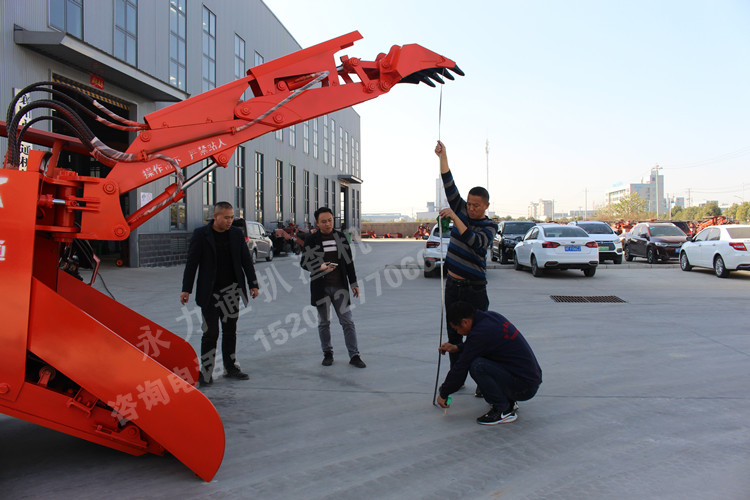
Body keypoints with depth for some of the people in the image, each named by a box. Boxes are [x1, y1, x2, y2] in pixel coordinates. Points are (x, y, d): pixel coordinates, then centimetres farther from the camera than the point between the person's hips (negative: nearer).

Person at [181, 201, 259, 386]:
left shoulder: (236, 233, 4)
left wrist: (253, 284, 5)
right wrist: (186, 289, -8)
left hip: (232, 290, 4)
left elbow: (246, 260, 9)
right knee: (210, 333, -3)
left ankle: (230, 368, 22)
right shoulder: (200, 234, -5)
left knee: (230, 331, 11)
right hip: (209, 292, -3)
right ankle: (205, 373, 8)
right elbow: (191, 263, -4)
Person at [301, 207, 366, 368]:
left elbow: (349, 261, 11)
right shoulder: (311, 240, -1)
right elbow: (304, 262, -1)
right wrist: (320, 267, -20)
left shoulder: (341, 237, 7)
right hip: (321, 287, -1)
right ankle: (327, 353, 23)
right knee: (324, 323, 9)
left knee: (347, 321, 0)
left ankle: (354, 356, 6)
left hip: (340, 287, 1)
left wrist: (354, 283, 9)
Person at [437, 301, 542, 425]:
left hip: (525, 386, -10)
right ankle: (509, 401, 17)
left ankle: (504, 411, -7)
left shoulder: (481, 332, -22)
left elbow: (461, 367, -14)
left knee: (477, 366, -24)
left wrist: (443, 394, -2)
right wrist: (456, 348, 12)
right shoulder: (491, 316, 4)